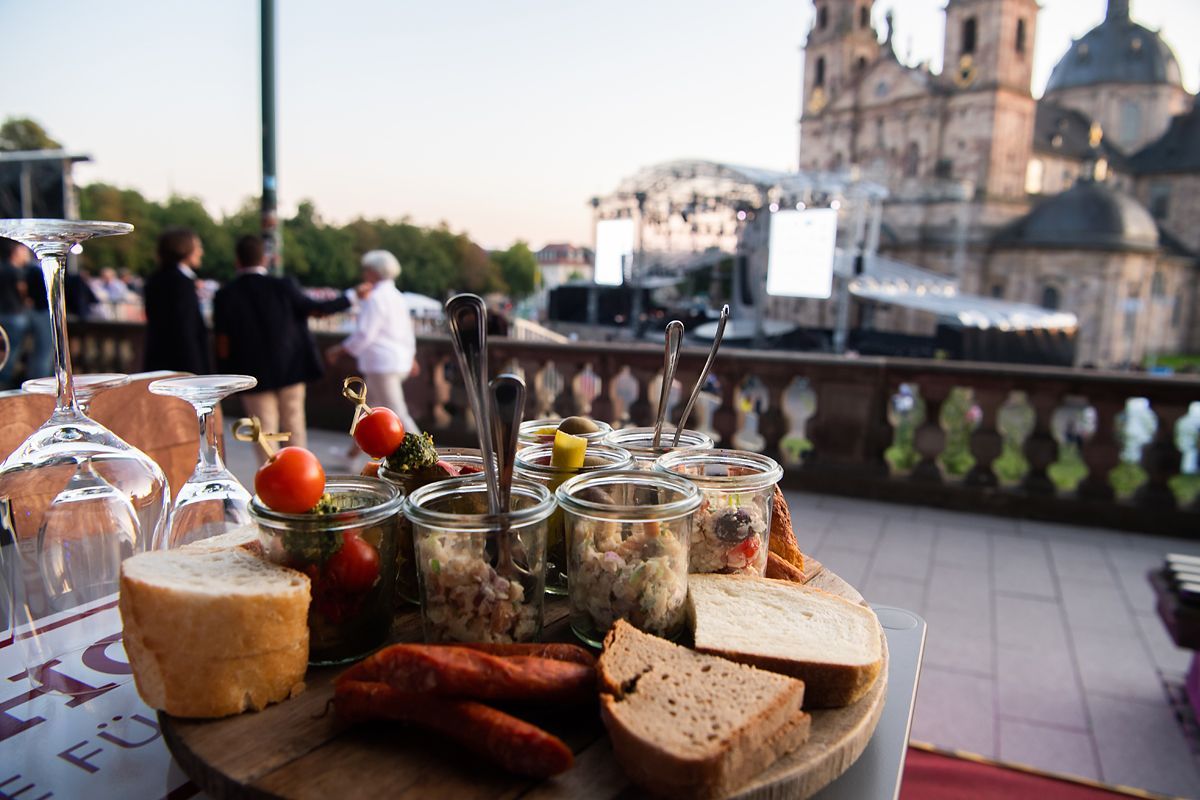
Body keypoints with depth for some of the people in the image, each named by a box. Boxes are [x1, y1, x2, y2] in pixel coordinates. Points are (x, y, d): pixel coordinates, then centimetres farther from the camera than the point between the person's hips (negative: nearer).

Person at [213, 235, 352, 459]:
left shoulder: (225, 295, -7)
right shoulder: (283, 287, -9)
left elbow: (223, 342, -5)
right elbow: (315, 308, 3)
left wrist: (226, 377, 8)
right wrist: (350, 297, 16)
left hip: (253, 375, 0)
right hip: (290, 370, 1)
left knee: (265, 432, 7)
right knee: (294, 427, 13)